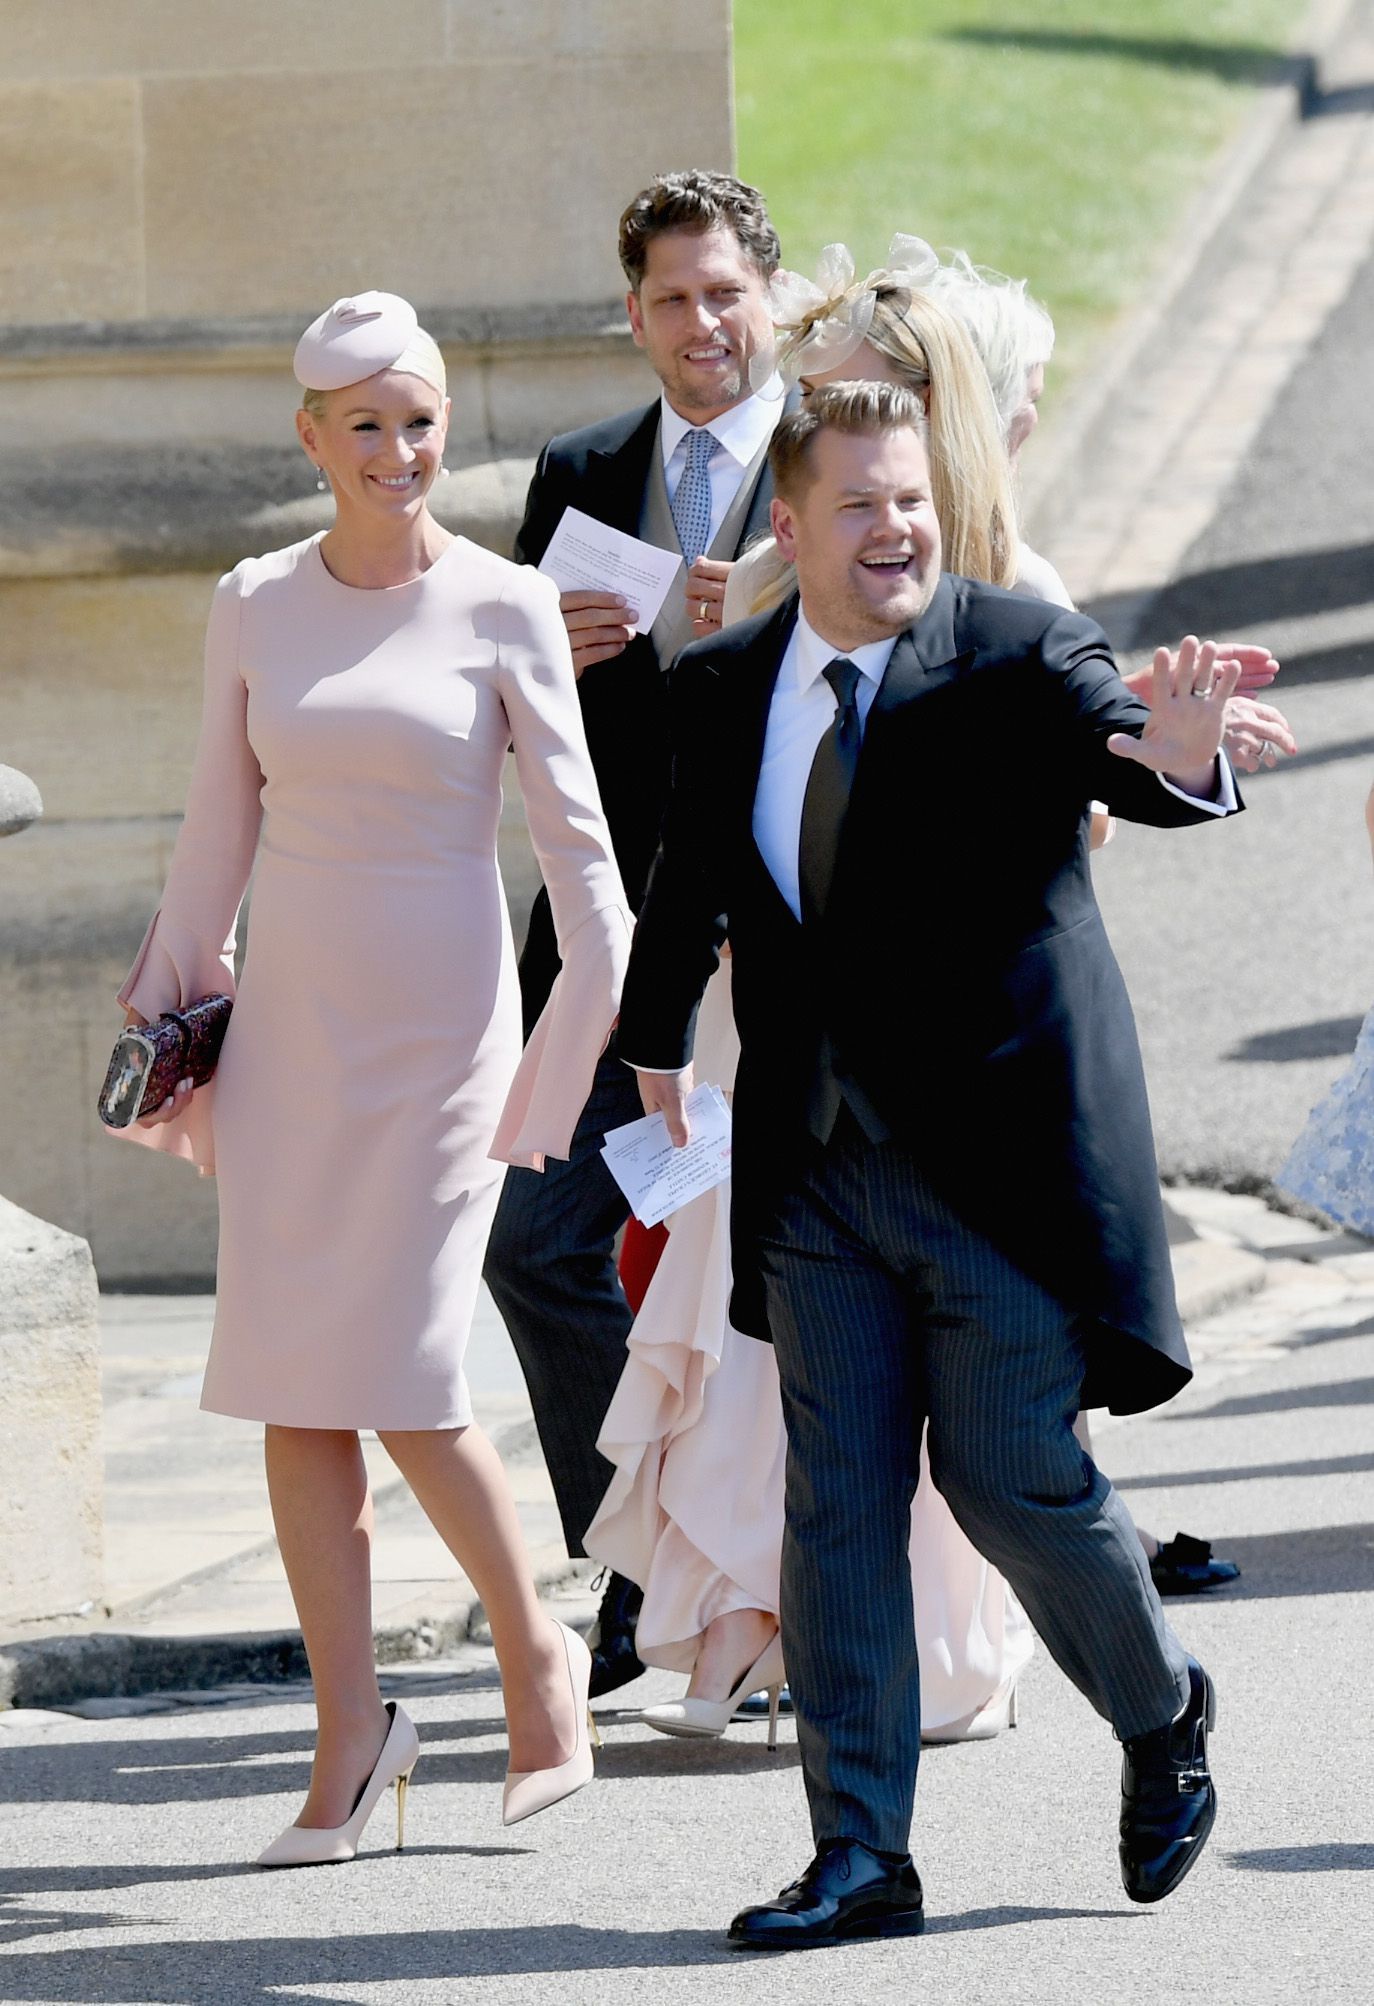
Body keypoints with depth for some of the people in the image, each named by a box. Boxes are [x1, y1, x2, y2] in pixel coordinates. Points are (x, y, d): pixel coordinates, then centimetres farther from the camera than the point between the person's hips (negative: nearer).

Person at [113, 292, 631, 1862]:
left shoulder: (503, 608, -3)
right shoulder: (254, 608, 6)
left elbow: (574, 830, -2)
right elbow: (219, 824, 13)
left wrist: (601, 1015, -9)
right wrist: (169, 995, 13)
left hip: (440, 1019, -4)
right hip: (289, 1015, 4)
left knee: (401, 1385, -9)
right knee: (293, 1386, 1)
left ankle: (538, 1656, 14)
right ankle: (350, 1731, 9)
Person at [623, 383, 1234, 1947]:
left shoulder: (1024, 656, -7)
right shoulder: (722, 689, 6)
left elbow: (1109, 752, -27)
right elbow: (690, 878, 24)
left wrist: (1174, 755, -49)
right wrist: (654, 1041, 28)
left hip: (997, 1151, -4)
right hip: (816, 1168, 4)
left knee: (1015, 1478, -3)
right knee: (835, 1503, 3)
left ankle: (1164, 1716, 27)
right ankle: (860, 1857, 9)